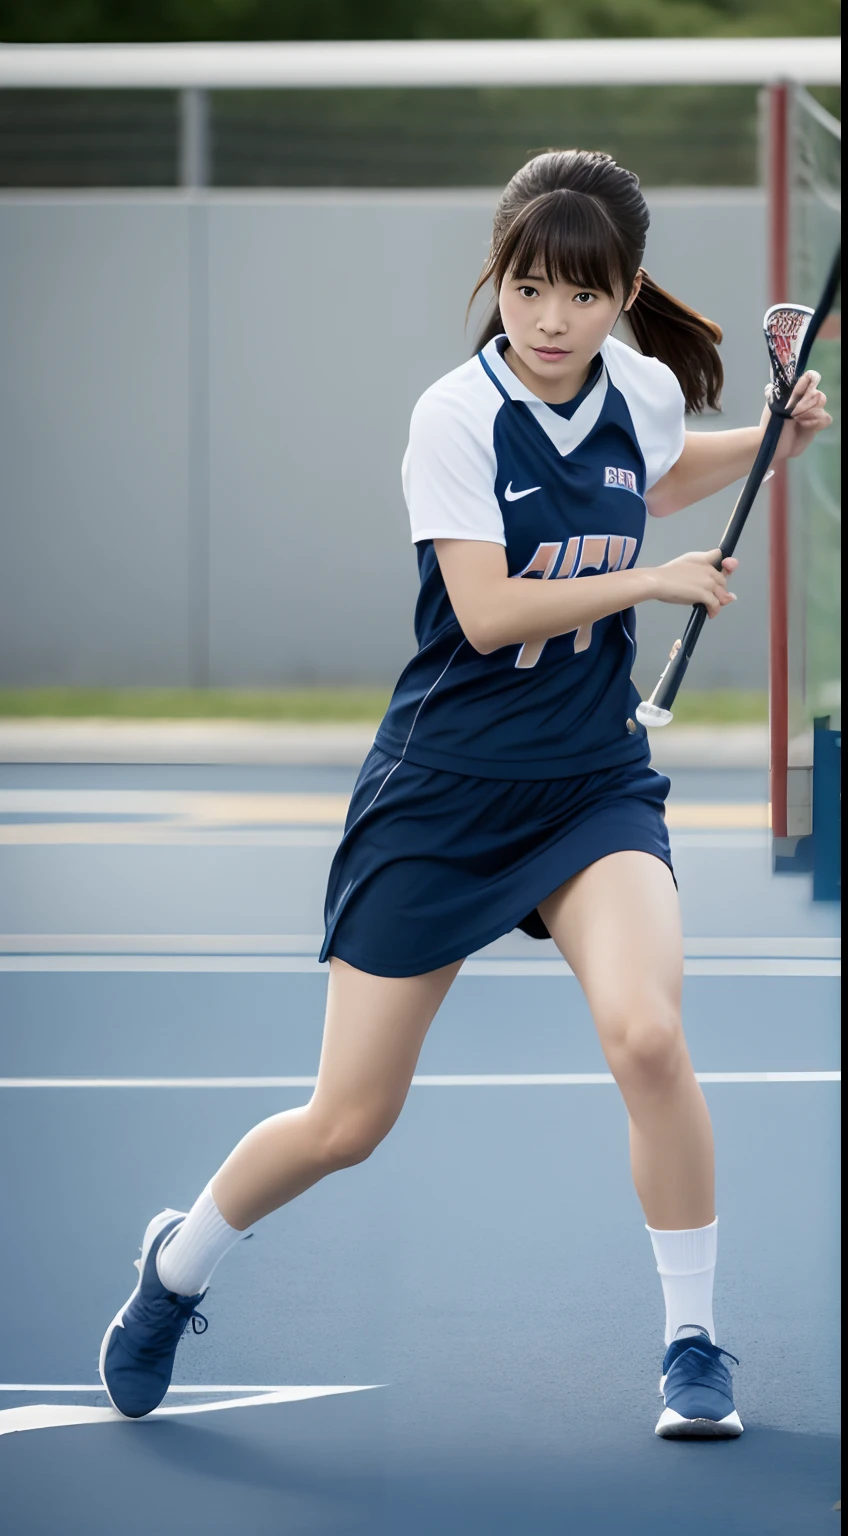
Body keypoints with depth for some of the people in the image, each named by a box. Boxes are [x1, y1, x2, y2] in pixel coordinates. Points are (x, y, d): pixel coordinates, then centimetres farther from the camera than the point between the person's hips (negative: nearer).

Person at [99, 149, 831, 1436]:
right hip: (443, 792, -3)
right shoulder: (458, 416, -15)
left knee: (645, 1032, -26)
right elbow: (487, 610, -23)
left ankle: (693, 1341, -7)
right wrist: (656, 582, -17)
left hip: (593, 785, 3)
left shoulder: (646, 392, 0)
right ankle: (175, 1270, 33)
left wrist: (774, 437, 10)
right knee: (346, 1125, 3)